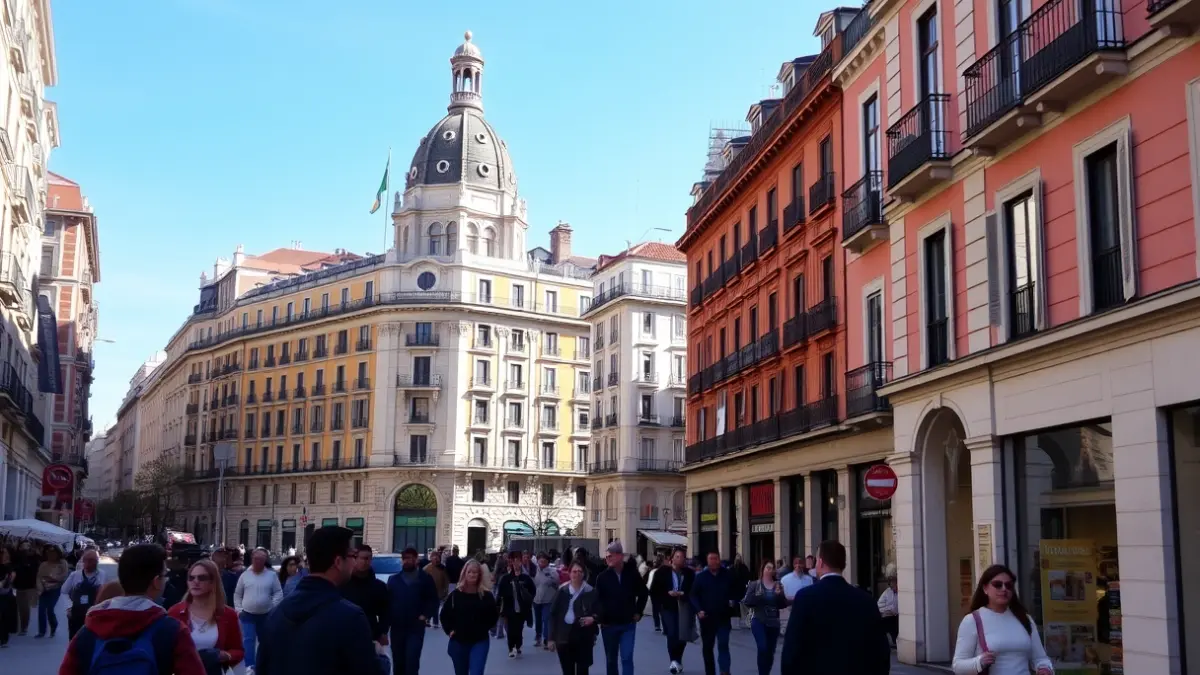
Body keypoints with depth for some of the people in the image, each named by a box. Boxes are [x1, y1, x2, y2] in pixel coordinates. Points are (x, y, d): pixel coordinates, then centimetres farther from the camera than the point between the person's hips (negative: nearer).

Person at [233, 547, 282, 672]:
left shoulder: (272, 575, -1)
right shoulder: (244, 575, 2)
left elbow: (278, 593, 0)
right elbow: (237, 594, 9)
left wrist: (273, 605, -13)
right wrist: (238, 609, 1)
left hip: (266, 615, 0)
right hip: (247, 614, 0)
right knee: (248, 640, -11)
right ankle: (249, 666, -15)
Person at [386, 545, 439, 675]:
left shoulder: (425, 579, 3)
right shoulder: (393, 579, 9)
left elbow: (433, 601, 3)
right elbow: (387, 602, 4)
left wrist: (425, 615, -11)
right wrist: (387, 623, -5)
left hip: (416, 628, -3)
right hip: (397, 628, 3)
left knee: (412, 663, -12)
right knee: (398, 664, 10)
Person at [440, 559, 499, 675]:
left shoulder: (486, 595, -5)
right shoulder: (455, 594, -2)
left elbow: (494, 615, 7)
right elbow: (444, 614, 8)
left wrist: (483, 628, 0)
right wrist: (449, 630, -2)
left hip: (480, 642, -2)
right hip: (458, 642, 2)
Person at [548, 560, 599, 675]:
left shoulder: (591, 592, -2)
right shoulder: (561, 591, 0)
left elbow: (599, 613, 6)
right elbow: (552, 615, 2)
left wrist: (593, 618, -18)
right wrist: (551, 638, -1)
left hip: (584, 637, -1)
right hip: (564, 637, 1)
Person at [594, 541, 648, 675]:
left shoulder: (632, 573, -4)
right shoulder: (602, 576, -7)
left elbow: (643, 593, 11)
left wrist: (638, 612, 7)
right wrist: (600, 617, -12)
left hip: (628, 624, 0)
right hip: (609, 624, 1)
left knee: (626, 658, -7)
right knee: (611, 660, 11)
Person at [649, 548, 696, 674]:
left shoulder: (690, 573, 2)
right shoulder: (662, 571, -1)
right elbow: (653, 591, -1)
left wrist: (683, 594, -15)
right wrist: (668, 593, -14)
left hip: (684, 608, 2)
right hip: (668, 607, -2)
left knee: (682, 636, 8)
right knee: (672, 634, -19)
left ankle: (678, 661, 26)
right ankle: (674, 661, -18)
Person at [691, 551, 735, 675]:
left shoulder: (728, 575, 2)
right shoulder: (701, 576, 1)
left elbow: (737, 592, 11)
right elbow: (694, 595, -1)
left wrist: (734, 601, -9)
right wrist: (699, 610, -14)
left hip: (723, 617, -1)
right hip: (707, 617, 1)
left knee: (723, 644, -13)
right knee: (707, 647, 8)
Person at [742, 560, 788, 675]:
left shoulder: (778, 585, 7)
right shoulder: (754, 585, 0)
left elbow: (783, 604, 2)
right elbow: (746, 602, -6)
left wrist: (779, 595, -15)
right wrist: (757, 597, -20)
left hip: (774, 622, 3)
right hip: (758, 621, -3)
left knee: (770, 652, 6)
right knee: (763, 648, -20)